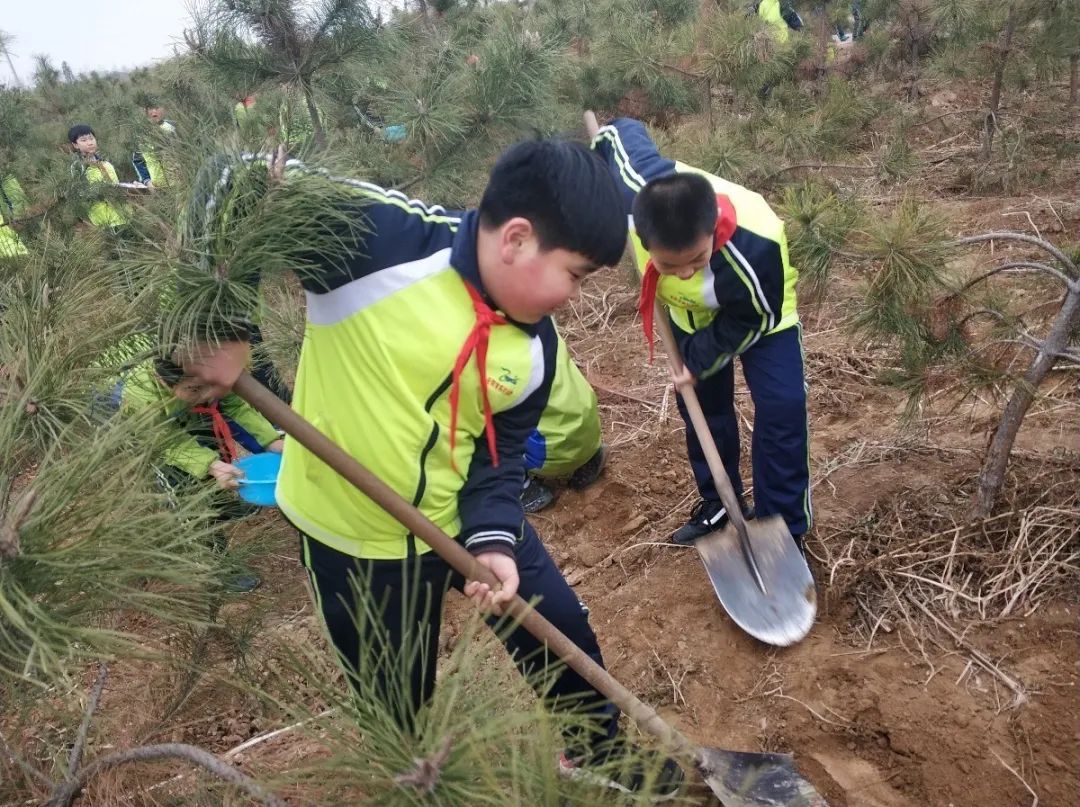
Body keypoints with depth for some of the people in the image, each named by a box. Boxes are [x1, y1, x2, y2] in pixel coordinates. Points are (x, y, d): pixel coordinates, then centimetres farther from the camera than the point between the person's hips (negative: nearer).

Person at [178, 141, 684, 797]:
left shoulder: (534, 347, -9)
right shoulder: (378, 235, -28)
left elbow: (501, 453, -1)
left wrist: (495, 538, -17)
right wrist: (222, 326, -25)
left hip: (464, 517, 5)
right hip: (349, 529, -4)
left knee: (560, 629, 15)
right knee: (397, 705, 14)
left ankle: (600, 751, 45)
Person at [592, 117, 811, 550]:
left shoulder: (755, 248, -46)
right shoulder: (640, 186, -39)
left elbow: (749, 320, -25)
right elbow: (623, 131, -14)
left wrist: (700, 361, -15)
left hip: (759, 312, -4)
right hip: (693, 311, 4)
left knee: (780, 409, -13)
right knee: (702, 405, 12)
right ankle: (719, 502, 31)